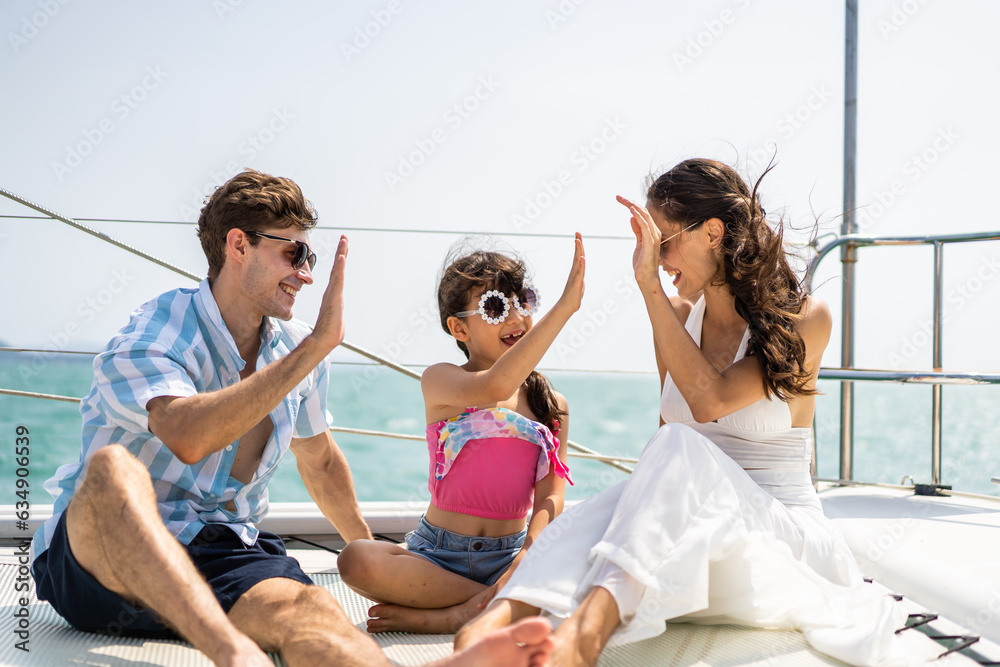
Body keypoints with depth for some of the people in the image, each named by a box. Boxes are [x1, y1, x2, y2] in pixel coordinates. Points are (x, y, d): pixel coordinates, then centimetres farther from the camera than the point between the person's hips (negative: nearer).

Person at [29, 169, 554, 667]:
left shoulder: (298, 352, 10)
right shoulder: (147, 338, -11)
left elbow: (319, 462, 28)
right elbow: (188, 437, -33)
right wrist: (318, 345, -28)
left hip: (221, 567, 4)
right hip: (97, 560, -4)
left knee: (308, 606, -32)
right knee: (115, 469, -38)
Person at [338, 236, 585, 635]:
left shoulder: (552, 406, 8)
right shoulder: (440, 381, -2)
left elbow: (549, 498, -3)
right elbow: (495, 386, -26)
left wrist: (523, 564, -23)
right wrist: (566, 305, -29)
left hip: (508, 556, 2)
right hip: (437, 554, -1)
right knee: (356, 559, -32)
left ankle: (450, 617, -22)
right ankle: (502, 605, -19)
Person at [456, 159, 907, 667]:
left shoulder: (804, 318, -6)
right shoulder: (677, 316, 11)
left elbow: (710, 401, -20)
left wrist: (650, 286, -20)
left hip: (787, 535, -4)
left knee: (680, 450, -34)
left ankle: (588, 626, -55)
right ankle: (499, 618, -55)